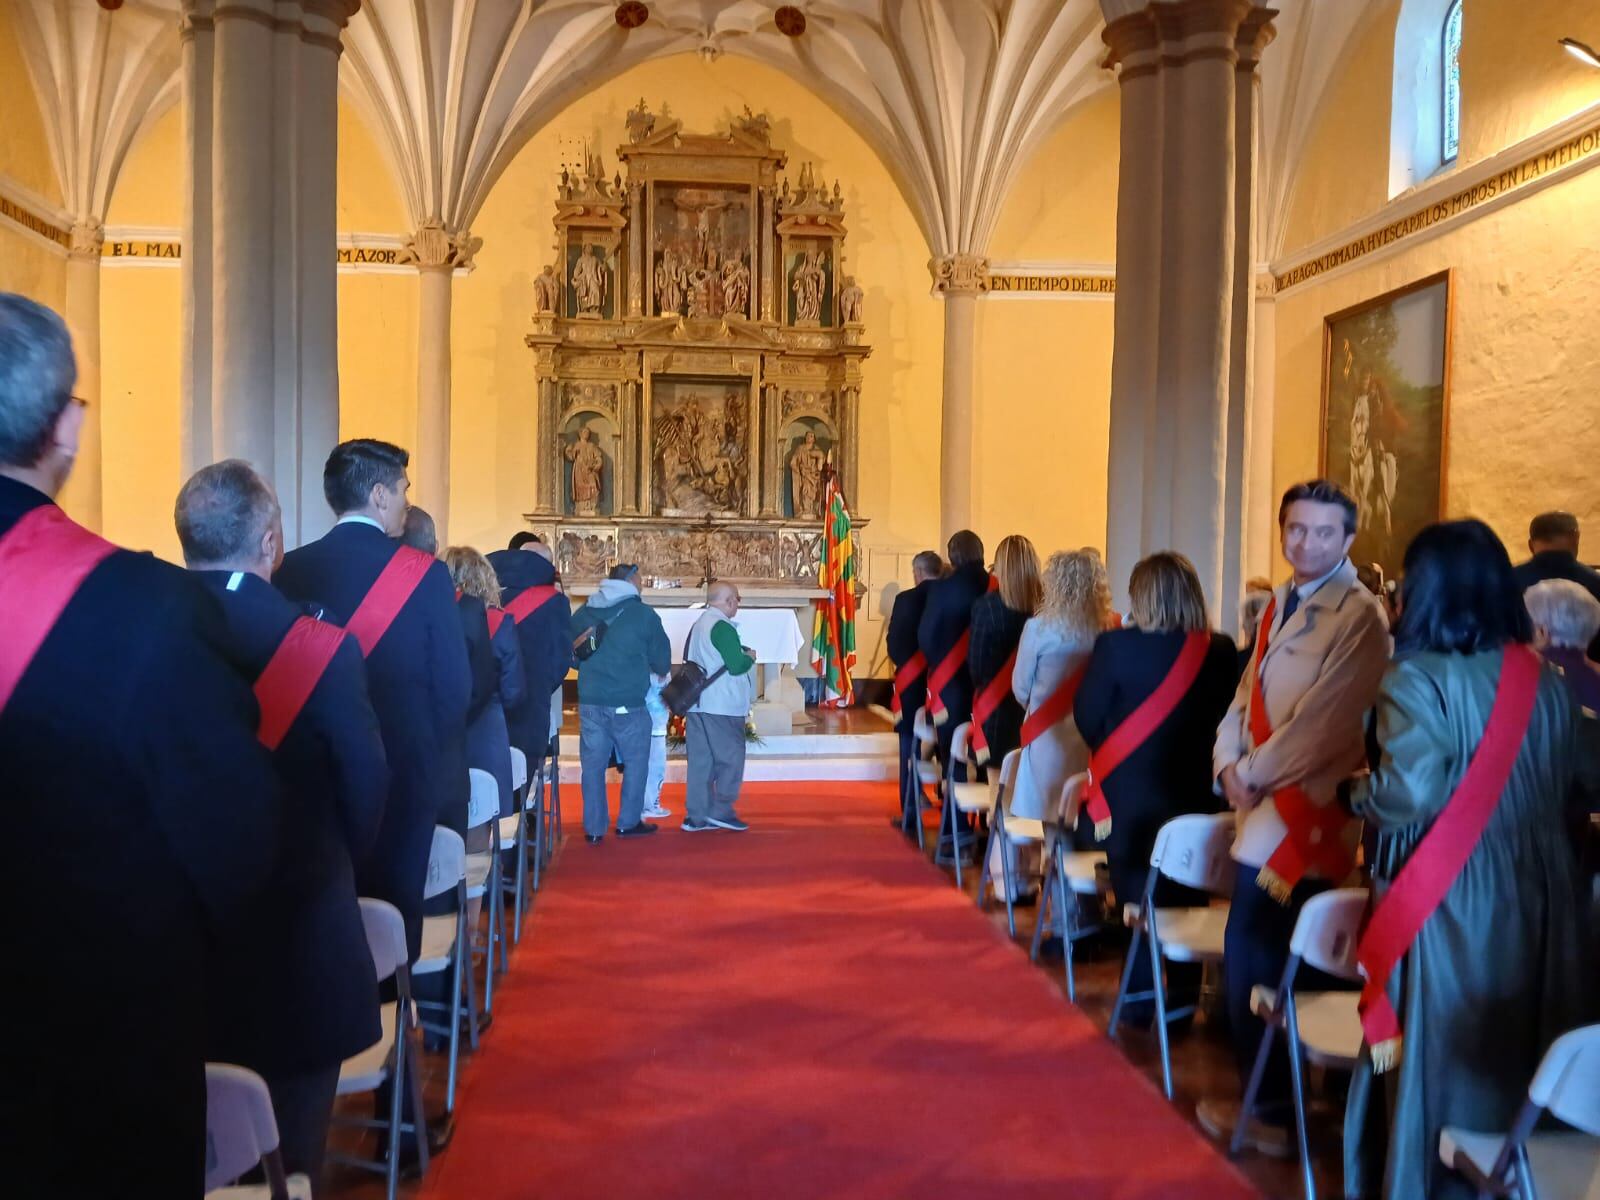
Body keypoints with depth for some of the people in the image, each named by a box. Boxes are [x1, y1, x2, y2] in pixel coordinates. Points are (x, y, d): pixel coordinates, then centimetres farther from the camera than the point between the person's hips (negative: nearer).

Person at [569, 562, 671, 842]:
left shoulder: (583, 613, 6)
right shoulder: (644, 614, -4)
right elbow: (662, 661, 3)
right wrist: (661, 670, 26)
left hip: (590, 702, 3)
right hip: (628, 703, -3)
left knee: (593, 764, 9)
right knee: (635, 761, 12)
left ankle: (593, 828, 12)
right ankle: (628, 822, 16)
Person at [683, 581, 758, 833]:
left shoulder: (698, 625, 14)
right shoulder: (722, 626, -14)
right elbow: (736, 665, -18)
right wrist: (750, 657, 4)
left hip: (697, 703, 9)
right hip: (721, 706, -9)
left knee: (700, 760, 9)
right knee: (731, 757, 1)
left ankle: (696, 816, 11)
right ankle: (721, 811, 2)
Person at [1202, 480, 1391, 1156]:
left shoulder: (1358, 617, -11)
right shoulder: (1280, 607, 15)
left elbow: (1325, 717, -17)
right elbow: (1247, 694, 15)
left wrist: (1255, 773, -11)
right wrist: (1230, 763, -1)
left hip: (1307, 814, -8)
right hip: (1265, 808, 8)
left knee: (1251, 961, -4)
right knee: (1257, 960, 14)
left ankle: (1269, 1114, 12)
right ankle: (1270, 1098, 28)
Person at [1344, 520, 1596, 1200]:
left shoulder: (1416, 678, -15)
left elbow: (1409, 793, -24)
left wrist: (1359, 793, -5)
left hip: (1445, 905, -5)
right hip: (1536, 898, 6)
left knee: (1436, 1062, 9)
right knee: (1521, 1062, 18)